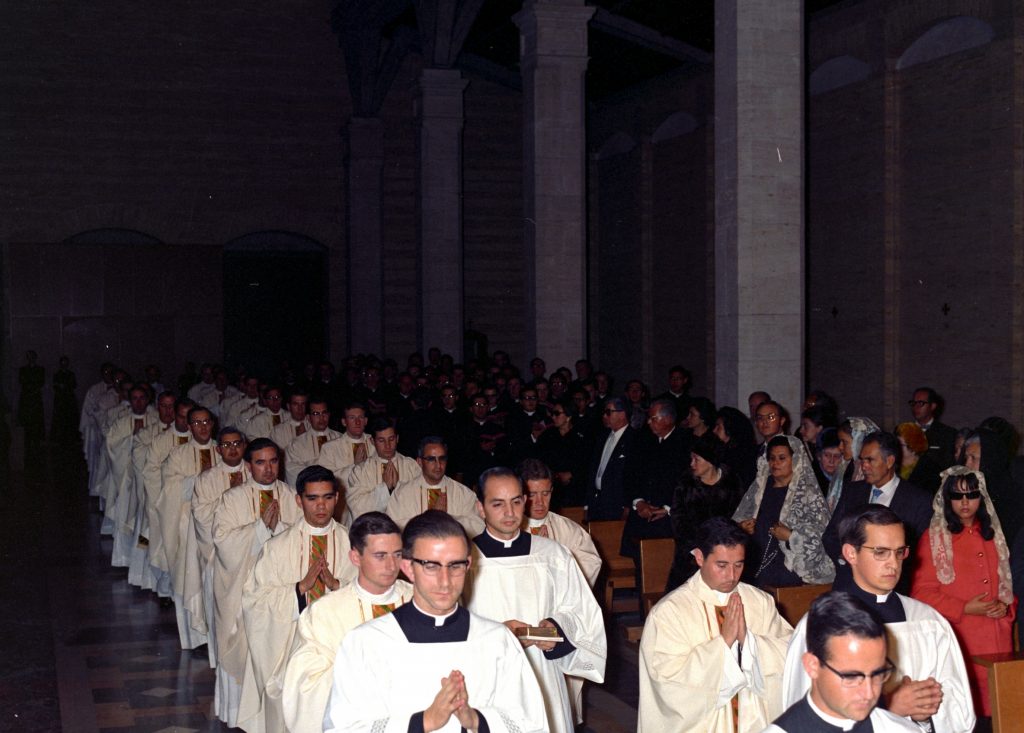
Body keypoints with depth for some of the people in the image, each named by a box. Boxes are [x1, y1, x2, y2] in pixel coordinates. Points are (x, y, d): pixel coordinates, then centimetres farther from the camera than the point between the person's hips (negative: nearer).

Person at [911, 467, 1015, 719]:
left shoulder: (992, 535, 15)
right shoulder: (934, 538, -1)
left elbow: (1006, 581, 21)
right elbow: (922, 592, -5)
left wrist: (1006, 605, 1)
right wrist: (964, 609, -12)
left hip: (997, 639, 4)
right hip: (957, 640, -4)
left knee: (995, 704, 2)